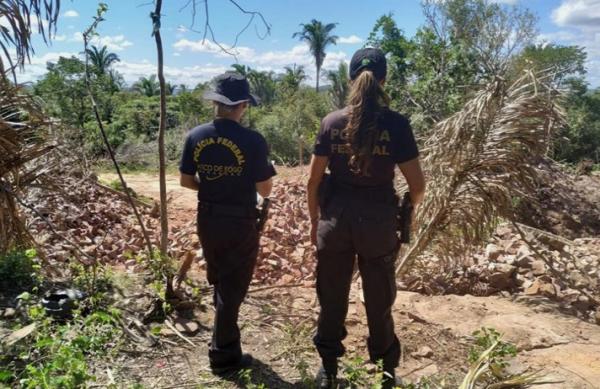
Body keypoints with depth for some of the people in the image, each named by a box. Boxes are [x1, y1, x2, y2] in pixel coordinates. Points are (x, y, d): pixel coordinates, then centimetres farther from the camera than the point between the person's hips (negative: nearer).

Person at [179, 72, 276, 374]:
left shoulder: (195, 137, -4)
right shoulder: (252, 141, -18)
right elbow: (265, 190, -14)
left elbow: (186, 181, 3)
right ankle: (224, 356, 22)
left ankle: (225, 341, 43)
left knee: (219, 284, 24)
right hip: (240, 223, -5)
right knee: (232, 288, 9)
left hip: (207, 220, 5)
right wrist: (268, 170, 7)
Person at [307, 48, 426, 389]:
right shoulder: (396, 124, -9)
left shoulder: (332, 122, -3)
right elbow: (417, 186, -6)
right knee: (380, 304, 15)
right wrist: (408, 208, 16)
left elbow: (314, 181, 0)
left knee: (332, 301, 16)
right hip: (378, 222, -1)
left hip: (336, 220, 2)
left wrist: (315, 220, 13)